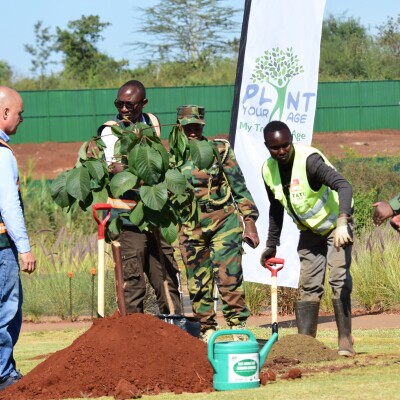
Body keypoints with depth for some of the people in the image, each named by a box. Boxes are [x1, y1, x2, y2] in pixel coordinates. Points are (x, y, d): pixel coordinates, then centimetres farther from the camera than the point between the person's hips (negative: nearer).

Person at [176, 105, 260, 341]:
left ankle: (238, 328, -8)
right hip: (190, 228, 2)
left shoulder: (220, 150, 3)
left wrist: (250, 222, -1)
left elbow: (239, 187, 4)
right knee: (198, 285, 4)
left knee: (229, 278, -11)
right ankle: (207, 331, 12)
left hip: (224, 220, -2)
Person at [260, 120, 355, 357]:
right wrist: (272, 245, 13)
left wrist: (342, 222, -54)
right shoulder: (269, 170, -6)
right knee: (308, 286, 4)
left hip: (335, 224, -6)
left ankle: (345, 341, -13)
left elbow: (344, 185, -41)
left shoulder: (309, 160, -28)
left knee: (339, 280, -16)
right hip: (310, 230, 6)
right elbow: (276, 208, 11)